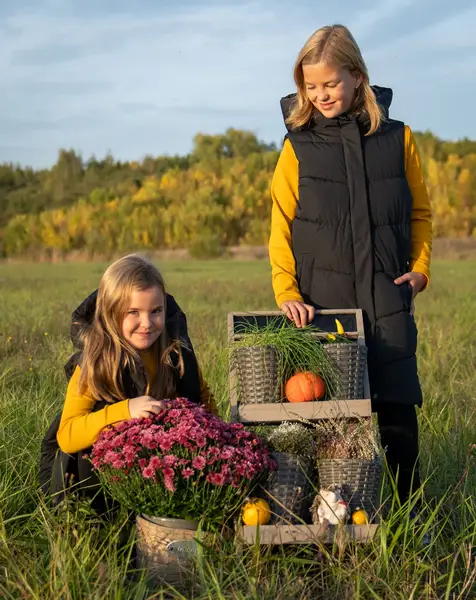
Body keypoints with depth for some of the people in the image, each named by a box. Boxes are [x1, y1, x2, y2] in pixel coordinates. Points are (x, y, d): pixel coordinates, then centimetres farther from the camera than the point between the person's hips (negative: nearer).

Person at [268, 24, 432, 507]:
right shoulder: (298, 147, 1)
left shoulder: (398, 138, 4)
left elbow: (419, 211, 14)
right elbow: (281, 227, 1)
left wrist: (420, 268, 3)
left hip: (388, 301, 1)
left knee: (397, 406, 0)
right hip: (322, 301, 0)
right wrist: (287, 292, -8)